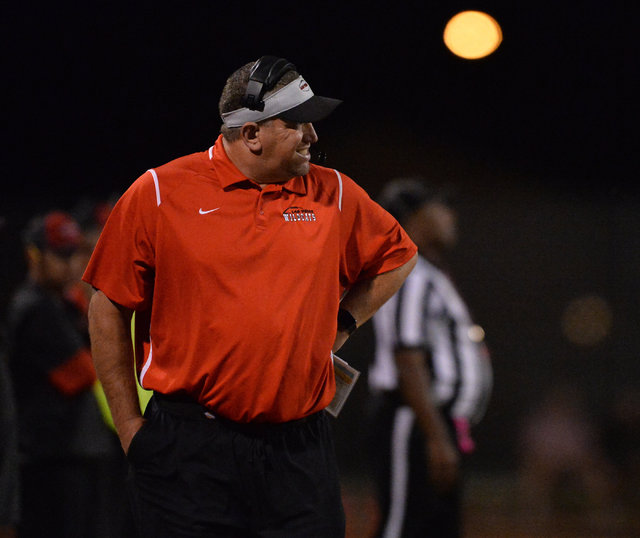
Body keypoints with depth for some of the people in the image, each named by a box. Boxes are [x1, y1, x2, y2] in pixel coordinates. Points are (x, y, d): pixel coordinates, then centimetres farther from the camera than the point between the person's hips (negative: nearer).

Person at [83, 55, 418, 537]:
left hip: (300, 450, 3)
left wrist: (340, 325, 14)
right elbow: (108, 309, 3)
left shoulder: (333, 194, 7)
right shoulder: (159, 194, -2)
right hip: (188, 452, -3)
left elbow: (397, 257, 26)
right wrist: (130, 427, 2)